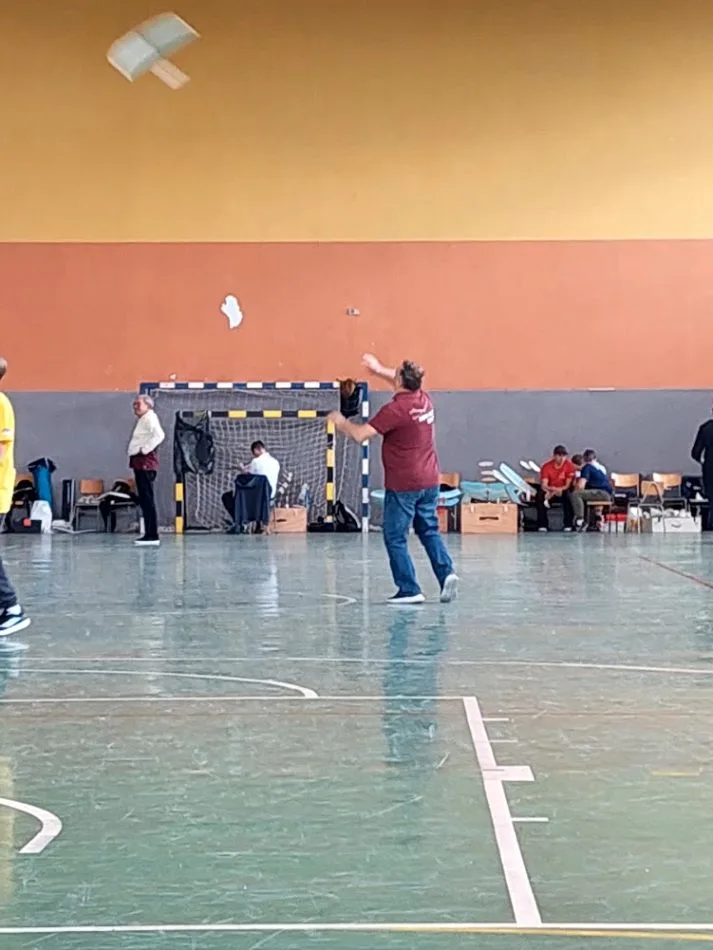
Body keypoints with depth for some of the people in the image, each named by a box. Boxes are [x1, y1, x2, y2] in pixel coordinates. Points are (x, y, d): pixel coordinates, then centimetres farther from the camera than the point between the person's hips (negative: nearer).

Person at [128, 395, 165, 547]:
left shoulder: (150, 418, -9)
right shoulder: (142, 420, 20)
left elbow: (159, 435, -26)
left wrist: (145, 449, -21)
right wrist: (137, 450, 12)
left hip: (146, 463, -10)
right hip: (139, 463, 10)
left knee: (148, 500, -11)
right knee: (144, 500, 11)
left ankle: (153, 536, -13)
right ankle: (149, 534, 15)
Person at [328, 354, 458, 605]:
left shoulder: (395, 410, -18)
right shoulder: (424, 399, 4)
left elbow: (360, 434, -18)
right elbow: (406, 385, 29)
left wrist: (341, 422, 1)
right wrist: (379, 370, 29)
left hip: (403, 485, -7)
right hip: (430, 481, 7)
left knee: (395, 538, 2)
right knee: (429, 531, 16)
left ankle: (409, 589, 1)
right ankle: (446, 572, -1)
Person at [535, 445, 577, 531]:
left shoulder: (570, 466, -10)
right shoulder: (546, 466, -9)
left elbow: (568, 486, -13)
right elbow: (543, 485, -17)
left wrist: (557, 490, -31)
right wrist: (552, 489, -40)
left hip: (563, 491, -1)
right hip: (549, 491, 1)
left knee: (568, 496, -35)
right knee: (539, 496, -31)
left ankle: (568, 525, -28)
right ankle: (542, 525, -25)